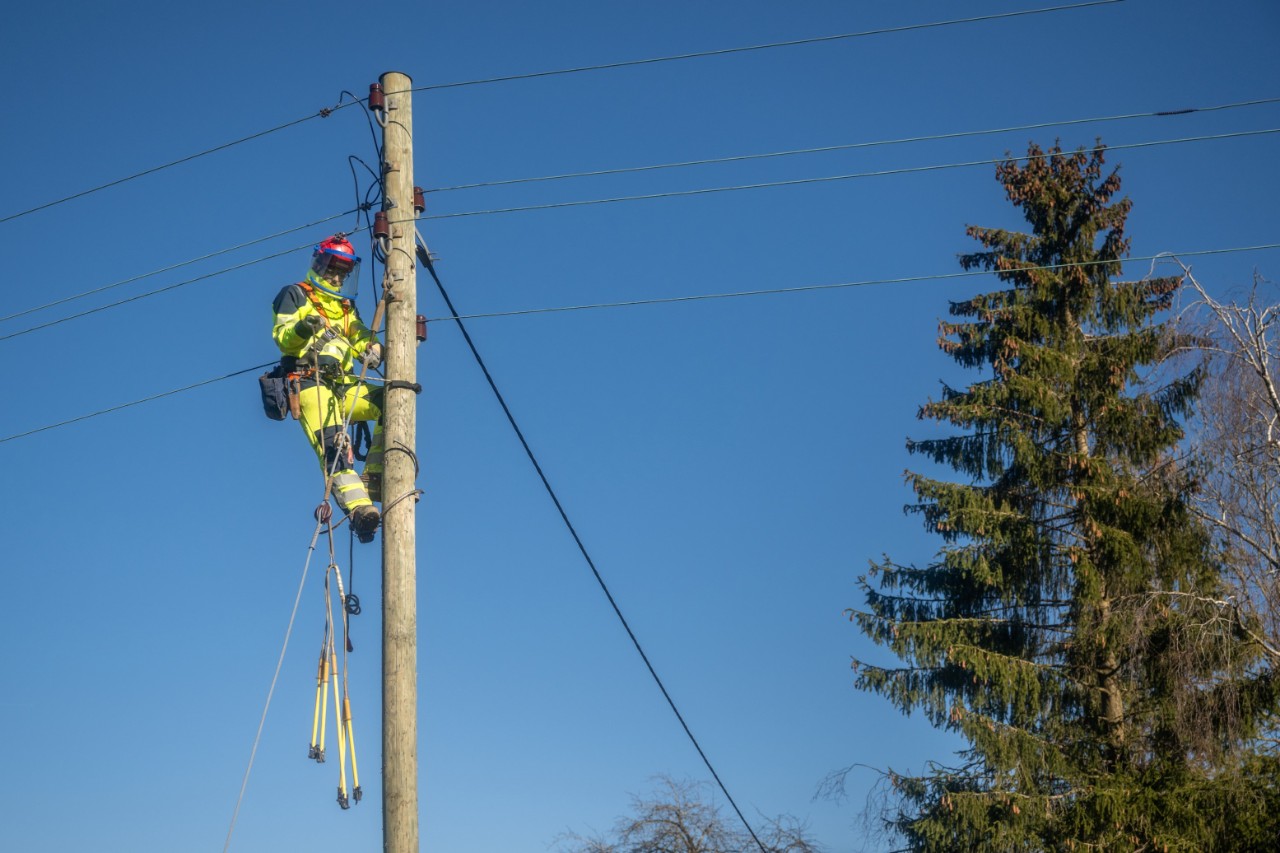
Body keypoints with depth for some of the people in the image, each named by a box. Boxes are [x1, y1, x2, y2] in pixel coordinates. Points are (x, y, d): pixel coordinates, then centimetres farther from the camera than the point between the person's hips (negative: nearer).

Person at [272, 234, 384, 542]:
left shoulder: (346, 306, 29)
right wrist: (301, 328, -26)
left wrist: (372, 350, -5)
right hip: (310, 383, -7)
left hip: (344, 386, 7)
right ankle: (359, 508, -45)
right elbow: (281, 337, -3)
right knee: (333, 445, -27)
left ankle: (373, 479, -14)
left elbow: (361, 340, 20)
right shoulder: (295, 295, 10)